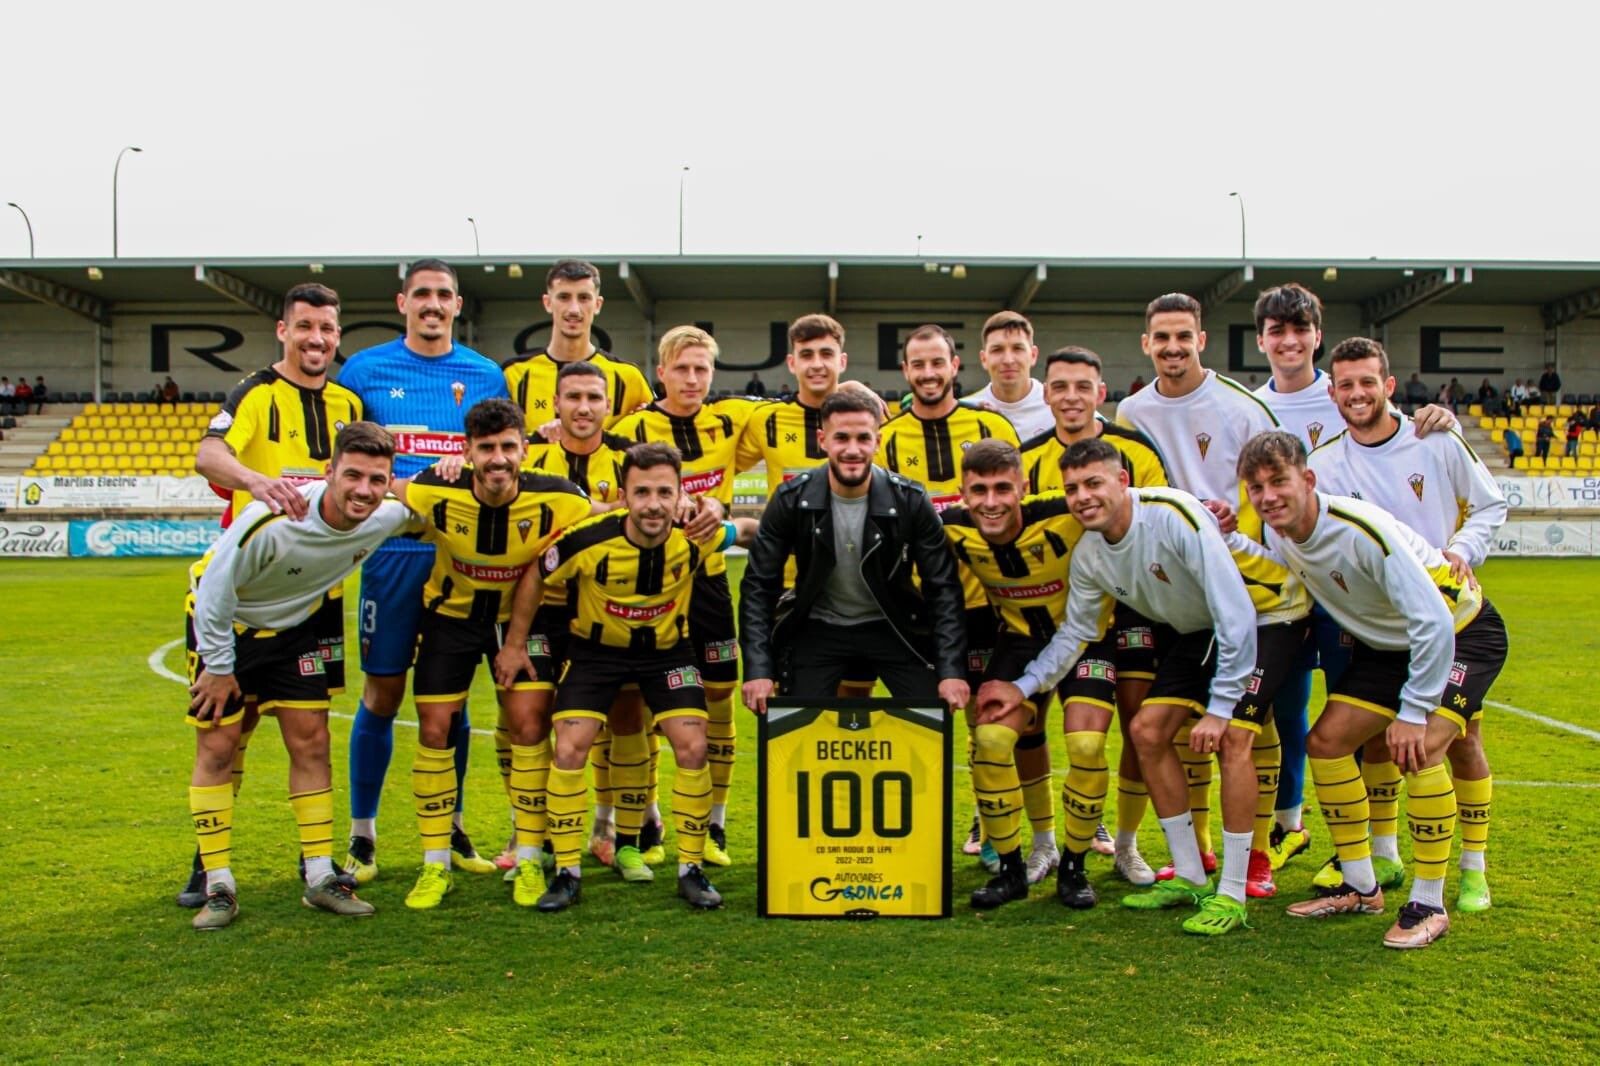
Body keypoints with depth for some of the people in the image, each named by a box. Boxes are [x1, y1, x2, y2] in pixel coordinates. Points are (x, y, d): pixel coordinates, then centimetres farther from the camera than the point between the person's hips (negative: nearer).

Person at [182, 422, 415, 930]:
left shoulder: (389, 516, -20)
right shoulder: (274, 518, -36)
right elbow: (217, 586, -22)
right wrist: (218, 666, -15)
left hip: (293, 628, 4)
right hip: (223, 624, -4)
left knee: (311, 742, 0)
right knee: (217, 748, -2)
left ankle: (320, 878, 9)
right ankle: (218, 887, 8)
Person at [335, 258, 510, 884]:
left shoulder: (487, 376, 9)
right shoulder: (364, 371, 5)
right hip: (393, 550, -1)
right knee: (381, 693, 2)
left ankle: (451, 828, 22)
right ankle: (361, 836, 15)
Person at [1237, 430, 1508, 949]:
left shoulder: (1363, 530, -34)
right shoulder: (1278, 536, -12)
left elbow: (1434, 622, -34)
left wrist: (1413, 713, -31)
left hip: (1462, 633, -8)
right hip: (1387, 643, 8)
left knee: (1418, 750, -26)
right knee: (1326, 741, 0)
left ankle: (1428, 905, -10)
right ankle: (1360, 887, 14)